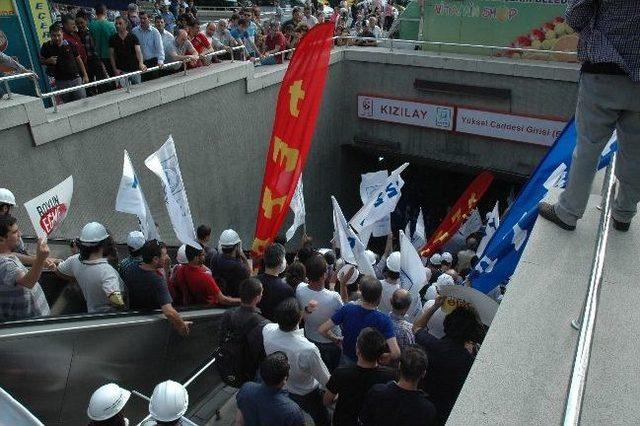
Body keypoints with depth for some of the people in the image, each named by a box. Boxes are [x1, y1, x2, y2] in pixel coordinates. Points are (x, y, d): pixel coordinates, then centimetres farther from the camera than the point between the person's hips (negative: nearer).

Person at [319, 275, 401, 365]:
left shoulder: (347, 309, -22)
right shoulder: (384, 320, -27)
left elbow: (322, 329, -17)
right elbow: (396, 353, -33)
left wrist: (336, 339, 1)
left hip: (347, 359, 2)